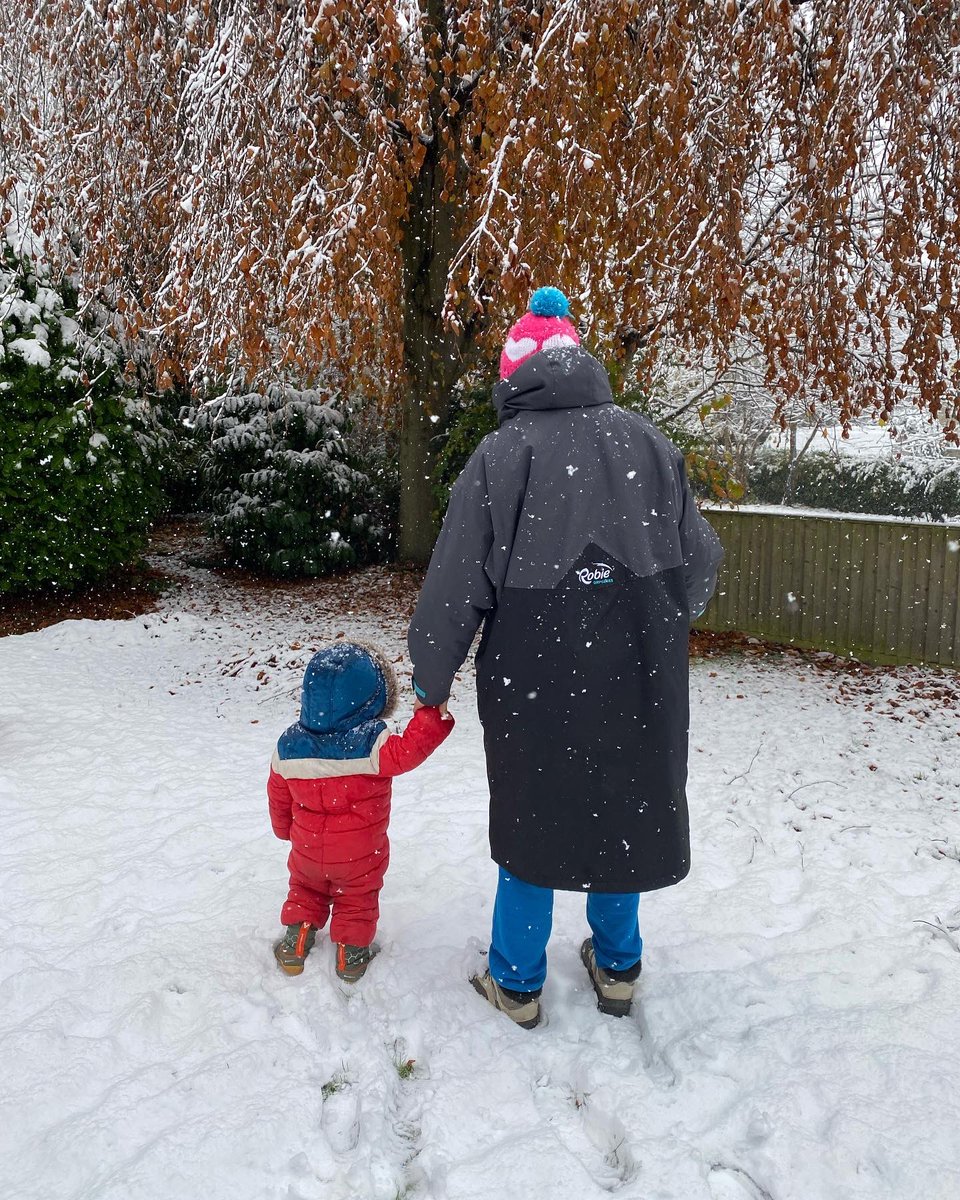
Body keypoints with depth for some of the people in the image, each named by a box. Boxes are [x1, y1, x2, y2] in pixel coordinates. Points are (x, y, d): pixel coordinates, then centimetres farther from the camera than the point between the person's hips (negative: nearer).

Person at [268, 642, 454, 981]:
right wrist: (431, 715, -24)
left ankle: (295, 943, 31)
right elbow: (407, 751, -28)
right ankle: (351, 953, 29)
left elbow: (278, 794, 1)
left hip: (307, 848, 3)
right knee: (357, 900, 21)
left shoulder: (289, 744, -11)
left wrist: (284, 828, 18)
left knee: (305, 890, 28)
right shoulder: (371, 743, -28)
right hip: (360, 854, -3)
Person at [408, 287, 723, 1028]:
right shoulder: (647, 441, 0)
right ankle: (617, 968, 36)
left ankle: (516, 982, 29)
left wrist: (431, 682, 4)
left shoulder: (502, 454, -10)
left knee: (534, 818, 14)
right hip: (639, 679, 3)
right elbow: (702, 561, 5)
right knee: (626, 810, 19)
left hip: (536, 682, -2)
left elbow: (456, 586, -9)